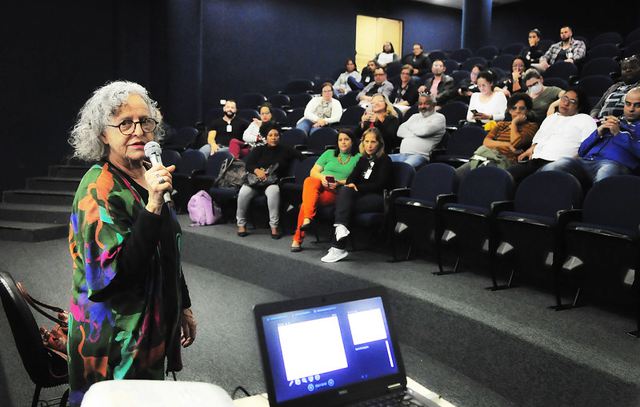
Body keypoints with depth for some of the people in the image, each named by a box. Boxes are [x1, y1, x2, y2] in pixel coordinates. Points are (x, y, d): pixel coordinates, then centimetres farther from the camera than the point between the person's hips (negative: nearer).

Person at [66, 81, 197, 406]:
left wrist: (183, 306, 18)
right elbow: (115, 274, -29)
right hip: (117, 342, -7)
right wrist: (153, 205, -36)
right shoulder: (99, 190, -20)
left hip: (154, 325, 7)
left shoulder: (149, 176, 3)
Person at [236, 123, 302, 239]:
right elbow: (248, 165, 1)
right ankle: (241, 224, -12)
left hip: (273, 181, -1)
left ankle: (274, 226, -30)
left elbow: (300, 156, 8)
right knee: (244, 192, -29)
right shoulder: (258, 150, 14)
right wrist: (257, 171, -20)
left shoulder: (285, 150, 13)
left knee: (274, 191, -37)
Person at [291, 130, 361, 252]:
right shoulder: (329, 153, 24)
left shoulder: (358, 158, 14)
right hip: (319, 183, 3)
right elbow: (313, 172, 16)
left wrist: (340, 182, -15)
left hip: (336, 191, -3)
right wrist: (322, 177, -7)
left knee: (306, 202, -31)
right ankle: (308, 218, -48)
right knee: (310, 181, -36)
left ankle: (298, 239, -30)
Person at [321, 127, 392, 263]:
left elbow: (380, 185, -8)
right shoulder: (363, 160, 21)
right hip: (362, 195, 5)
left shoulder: (385, 160, 1)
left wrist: (358, 187, -14)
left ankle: (338, 247, -36)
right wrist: (351, 185, -11)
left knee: (345, 205, -27)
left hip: (378, 198, -5)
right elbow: (351, 178, 13)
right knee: (344, 190, -28)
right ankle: (341, 226, -47)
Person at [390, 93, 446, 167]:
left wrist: (410, 126, 9)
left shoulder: (439, 117, 7)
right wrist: (414, 134, -2)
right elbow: (400, 131, 14)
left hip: (420, 155, -7)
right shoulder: (415, 116, 27)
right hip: (402, 154, 7)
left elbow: (424, 131, -11)